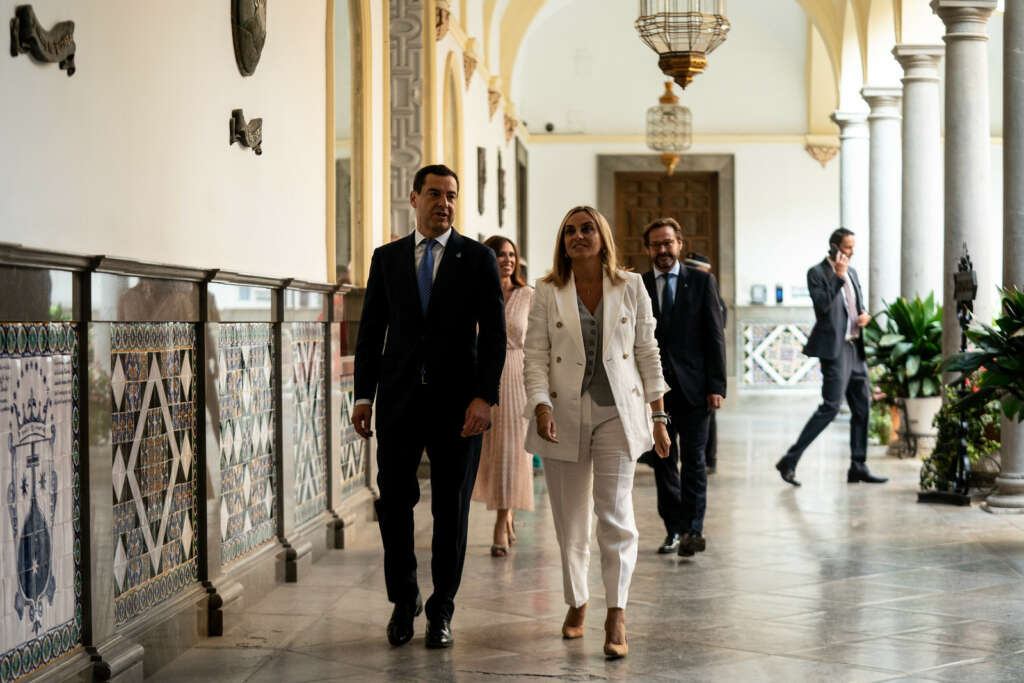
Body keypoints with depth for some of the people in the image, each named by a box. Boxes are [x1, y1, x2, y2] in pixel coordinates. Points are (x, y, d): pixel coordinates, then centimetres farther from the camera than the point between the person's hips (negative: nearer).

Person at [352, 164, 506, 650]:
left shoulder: (478, 258, 2)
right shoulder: (386, 258, 9)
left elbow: (494, 333, -2)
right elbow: (371, 331, 9)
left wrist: (484, 396, -12)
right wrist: (363, 395, 2)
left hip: (458, 402, -1)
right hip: (399, 400, 2)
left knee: (451, 508, 4)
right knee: (393, 501, 2)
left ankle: (441, 611, 16)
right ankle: (403, 600, 21)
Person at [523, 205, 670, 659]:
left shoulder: (630, 287, 5)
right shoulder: (548, 292, 3)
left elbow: (647, 352, 8)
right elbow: (536, 355, 0)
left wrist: (659, 416, 6)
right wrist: (541, 406, -16)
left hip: (617, 412, -1)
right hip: (564, 414, 1)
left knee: (615, 513, -9)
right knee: (569, 519, 6)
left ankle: (616, 617, -5)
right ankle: (576, 603, 25)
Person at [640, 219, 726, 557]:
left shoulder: (702, 281, 3)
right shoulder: (637, 287, 7)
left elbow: (715, 336, 0)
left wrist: (716, 385, -7)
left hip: (693, 387, -2)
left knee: (694, 459, -5)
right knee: (663, 461, 6)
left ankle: (693, 529, -3)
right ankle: (674, 529, 14)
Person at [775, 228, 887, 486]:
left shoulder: (851, 272, 16)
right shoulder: (817, 273, -6)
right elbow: (823, 305, -20)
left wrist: (864, 316, 3)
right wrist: (838, 276, -20)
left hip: (855, 348, 8)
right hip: (835, 348, -8)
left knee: (862, 406, 8)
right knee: (830, 406, -14)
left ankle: (858, 467, 15)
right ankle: (789, 461, -10)